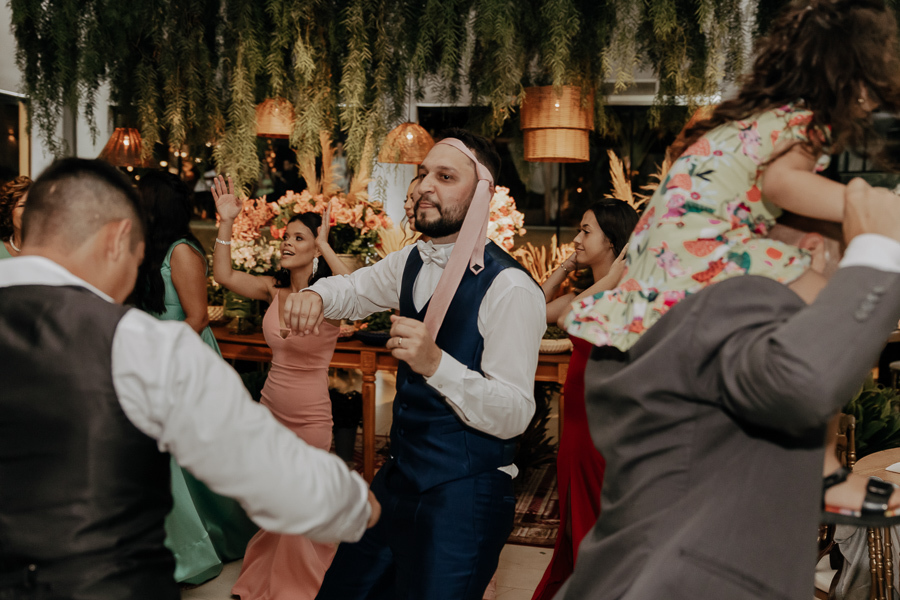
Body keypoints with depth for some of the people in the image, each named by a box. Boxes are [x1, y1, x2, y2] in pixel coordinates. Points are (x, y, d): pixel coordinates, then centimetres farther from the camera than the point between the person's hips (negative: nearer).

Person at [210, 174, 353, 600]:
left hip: (310, 416, -5)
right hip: (270, 406, 5)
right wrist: (226, 223, -11)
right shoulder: (274, 290, 0)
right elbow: (224, 275, -4)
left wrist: (325, 247, -31)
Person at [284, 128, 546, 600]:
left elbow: (514, 416, -21)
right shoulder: (412, 262, 4)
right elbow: (352, 290, 23)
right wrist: (315, 296, -1)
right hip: (400, 474, 8)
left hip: (466, 492, -8)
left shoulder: (510, 288, -20)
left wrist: (435, 362, -34)